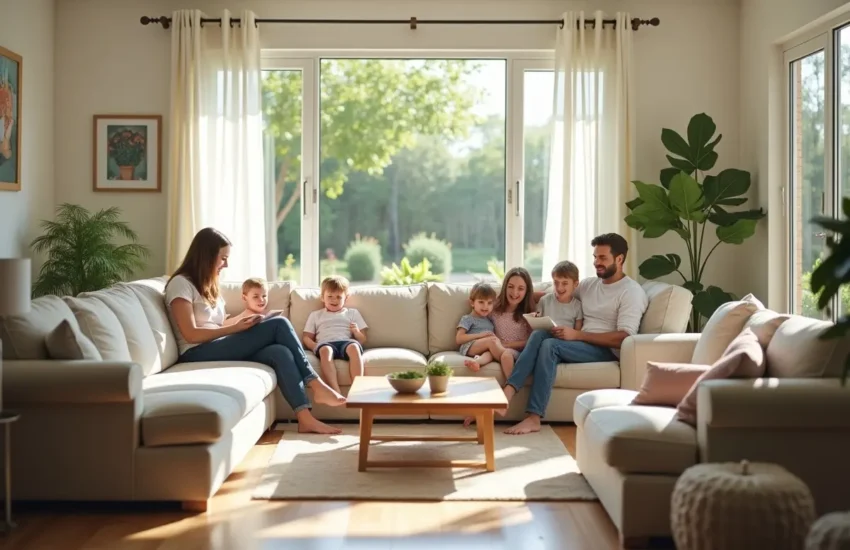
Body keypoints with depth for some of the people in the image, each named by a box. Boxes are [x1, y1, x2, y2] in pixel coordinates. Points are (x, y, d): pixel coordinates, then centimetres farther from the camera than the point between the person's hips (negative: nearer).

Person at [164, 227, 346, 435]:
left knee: (280, 352, -21)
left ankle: (305, 418, -28)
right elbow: (191, 334, -14)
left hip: (218, 348, 8)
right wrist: (236, 327, -13)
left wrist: (243, 320, 2)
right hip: (199, 353, -8)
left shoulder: (207, 285, 23)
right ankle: (316, 386, -13)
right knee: (279, 324, -18)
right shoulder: (181, 284, -5)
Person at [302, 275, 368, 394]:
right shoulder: (315, 315, 29)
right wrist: (315, 347, -3)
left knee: (354, 346, -38)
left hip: (346, 342, 1)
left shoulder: (352, 313, 28)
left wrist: (357, 332, -2)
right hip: (325, 344, 0)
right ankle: (337, 394, -52)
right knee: (325, 350, -40)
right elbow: (306, 337, 20)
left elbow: (363, 340, 22)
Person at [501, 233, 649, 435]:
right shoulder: (589, 284, 18)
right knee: (538, 335, -22)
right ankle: (506, 394, -38)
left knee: (551, 345, -30)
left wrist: (576, 334, -22)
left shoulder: (632, 292, -6)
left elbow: (624, 338, -17)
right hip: (581, 344, 7)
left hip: (607, 351, -7)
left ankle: (534, 417, -34)